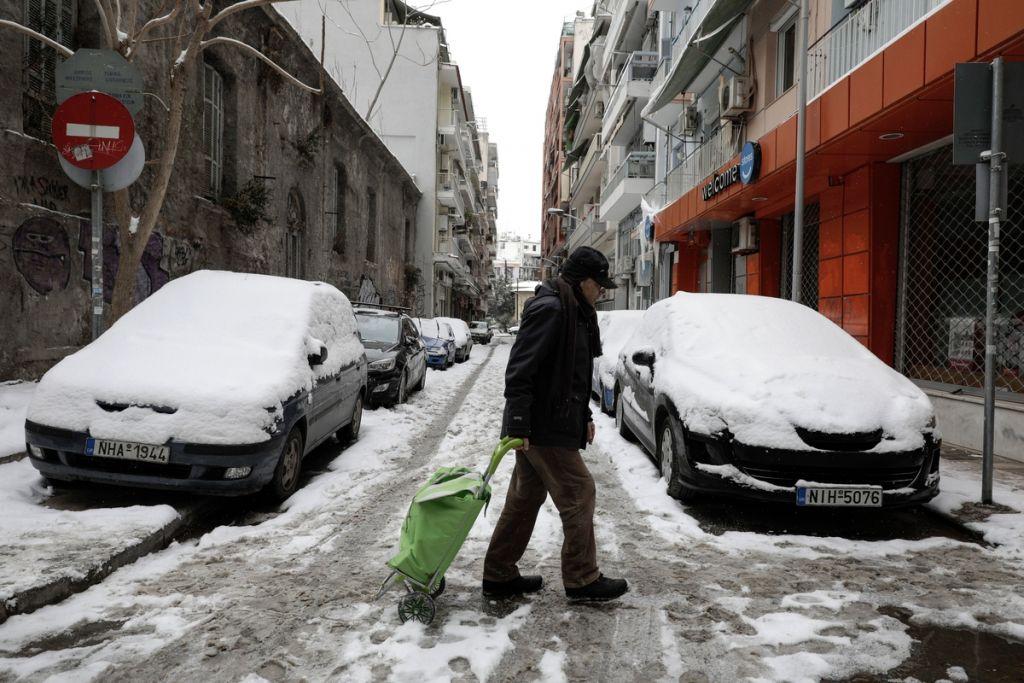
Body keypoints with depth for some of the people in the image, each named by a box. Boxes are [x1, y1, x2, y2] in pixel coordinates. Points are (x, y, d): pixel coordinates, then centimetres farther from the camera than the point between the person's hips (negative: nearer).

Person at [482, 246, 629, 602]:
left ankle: (499, 576, 22)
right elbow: (520, 370, -23)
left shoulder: (574, 312, 17)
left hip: (549, 424, 10)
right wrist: (518, 424, -25)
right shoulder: (549, 308, -16)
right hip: (543, 428, -10)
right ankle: (582, 579, 11)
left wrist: (583, 416, 24)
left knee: (525, 499, 13)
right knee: (578, 494, -2)